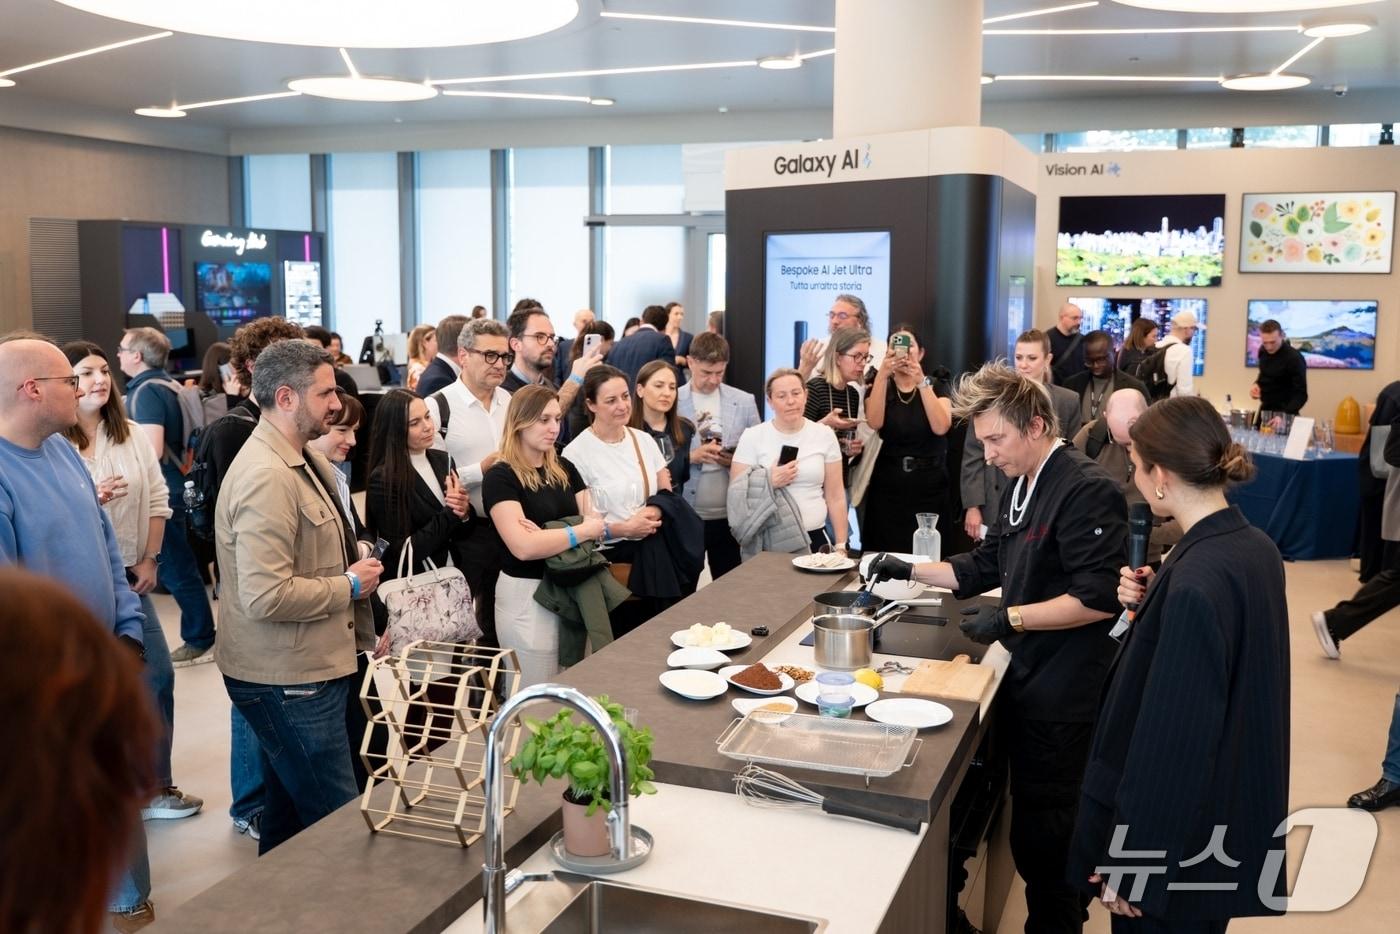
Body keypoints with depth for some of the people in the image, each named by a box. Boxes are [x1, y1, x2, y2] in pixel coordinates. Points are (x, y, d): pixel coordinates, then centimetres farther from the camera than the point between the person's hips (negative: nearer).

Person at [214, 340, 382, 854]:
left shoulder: (305, 459, 10)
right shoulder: (266, 478, -22)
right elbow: (268, 597, -29)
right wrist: (350, 586, -15)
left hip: (304, 671, 10)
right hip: (287, 680, -10)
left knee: (289, 812, 22)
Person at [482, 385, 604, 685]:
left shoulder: (564, 469, 9)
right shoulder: (500, 477, -13)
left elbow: (596, 523, 1)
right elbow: (523, 547, -24)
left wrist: (550, 536, -17)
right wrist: (583, 531, -16)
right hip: (527, 596, -6)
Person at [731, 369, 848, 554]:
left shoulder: (825, 435, 4)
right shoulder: (752, 437, -2)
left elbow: (835, 496, 7)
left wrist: (841, 545, 5)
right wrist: (770, 483, -18)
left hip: (814, 538, 2)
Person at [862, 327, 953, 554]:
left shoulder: (936, 387, 5)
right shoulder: (879, 387, 6)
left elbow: (941, 427, -15)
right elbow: (874, 423, -15)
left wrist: (921, 382, -22)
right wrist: (882, 374, -23)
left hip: (929, 487, 0)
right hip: (887, 487, 0)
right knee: (884, 555, 0)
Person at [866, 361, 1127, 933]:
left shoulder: (1085, 490, -19)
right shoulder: (1021, 488, 12)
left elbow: (1101, 599, -24)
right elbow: (984, 567, 18)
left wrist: (1011, 618, -23)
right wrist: (908, 570, 7)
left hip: (1064, 694, -9)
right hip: (1027, 678, 9)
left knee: (1043, 836, 2)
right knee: (1033, 827, 20)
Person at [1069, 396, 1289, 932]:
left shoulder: (1196, 583, -28)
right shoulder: (1254, 548, -1)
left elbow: (1173, 738, -26)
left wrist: (1128, 867, -18)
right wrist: (1154, 601, -2)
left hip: (1178, 838, -8)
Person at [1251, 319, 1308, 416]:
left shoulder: (1294, 359, -20)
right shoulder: (1263, 351, -1)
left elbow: (1301, 395, -23)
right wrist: (1257, 384, -4)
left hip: (1285, 413, -6)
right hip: (1265, 409, 6)